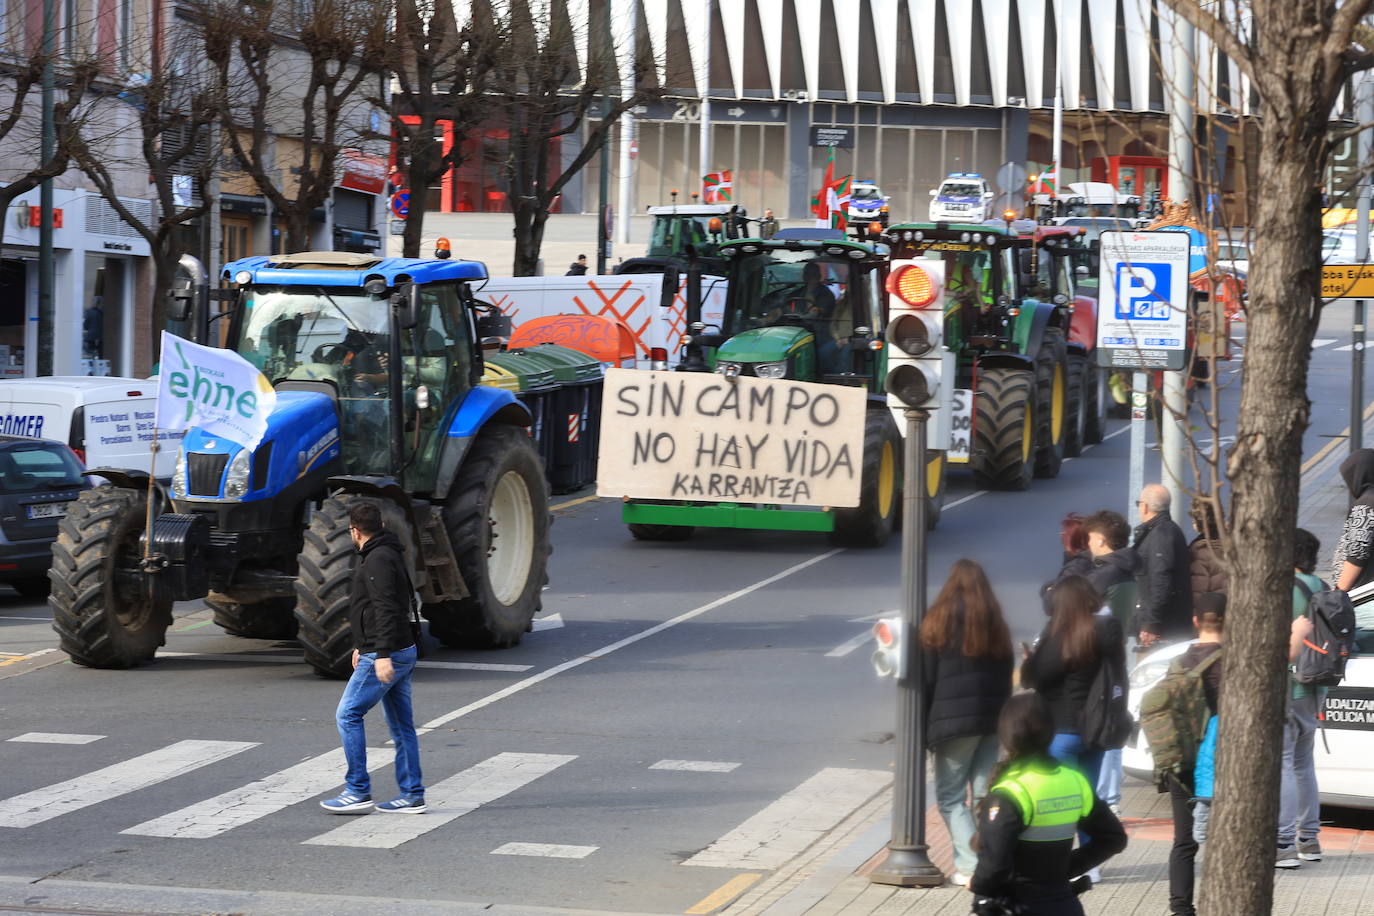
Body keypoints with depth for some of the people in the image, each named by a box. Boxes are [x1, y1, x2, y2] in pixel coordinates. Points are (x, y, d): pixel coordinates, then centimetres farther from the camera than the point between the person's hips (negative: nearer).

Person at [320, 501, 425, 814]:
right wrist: (363, 646, 33)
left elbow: (386, 608, -24)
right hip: (402, 652, 10)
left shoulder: (378, 560, -14)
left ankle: (358, 792, -4)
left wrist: (382, 654, -29)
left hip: (385, 657, -10)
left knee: (348, 715, -5)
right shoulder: (389, 554, 18)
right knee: (401, 725, 10)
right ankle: (412, 795, 11)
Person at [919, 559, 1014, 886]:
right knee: (985, 795, 10)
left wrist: (926, 726, 2)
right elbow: (1006, 678, 12)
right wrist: (1001, 716, 15)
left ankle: (970, 865, -11)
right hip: (993, 720, 5)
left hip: (954, 721, -5)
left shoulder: (939, 622, -4)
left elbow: (927, 679, -3)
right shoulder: (996, 625, 11)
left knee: (950, 797, 1)